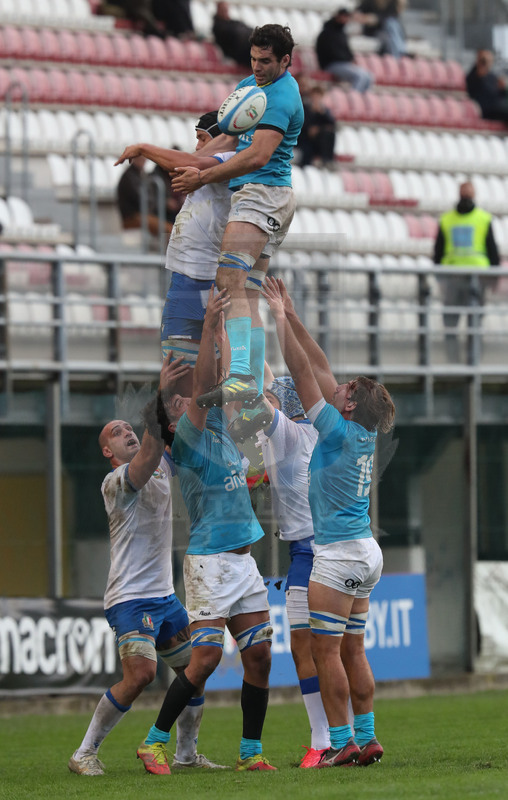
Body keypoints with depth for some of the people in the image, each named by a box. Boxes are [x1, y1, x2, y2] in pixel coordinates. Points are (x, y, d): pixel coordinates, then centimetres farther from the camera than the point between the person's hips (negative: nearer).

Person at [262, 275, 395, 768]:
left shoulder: (339, 431, -13)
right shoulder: (363, 436, 9)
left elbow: (303, 372, -13)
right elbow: (319, 368, 14)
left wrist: (280, 317, -7)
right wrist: (289, 313, 16)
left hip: (338, 555, -9)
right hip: (363, 551, 9)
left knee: (326, 651, -6)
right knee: (353, 651, 10)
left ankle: (341, 743, -8)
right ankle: (365, 741, 10)